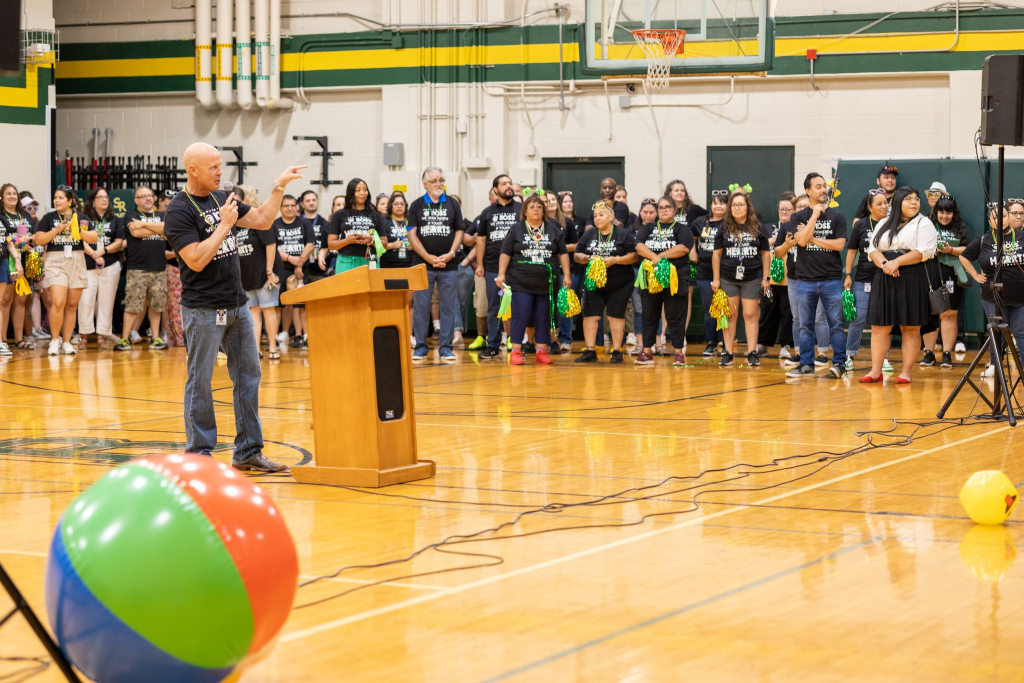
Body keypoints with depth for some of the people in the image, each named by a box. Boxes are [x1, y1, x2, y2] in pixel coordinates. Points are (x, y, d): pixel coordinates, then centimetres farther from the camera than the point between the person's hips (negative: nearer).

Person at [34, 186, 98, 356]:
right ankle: (55, 340, -2)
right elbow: (38, 240, -2)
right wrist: (57, 230, -12)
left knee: (72, 305, 3)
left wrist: (77, 230, -12)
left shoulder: (81, 218, 10)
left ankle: (66, 342, 11)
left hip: (77, 263, 2)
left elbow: (94, 238, 1)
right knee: (58, 302, -16)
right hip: (55, 262, -2)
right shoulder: (49, 218, 6)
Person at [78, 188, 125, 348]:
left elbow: (119, 243, 5)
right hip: (88, 266, -2)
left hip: (110, 265, 2)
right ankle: (84, 333, -1)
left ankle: (103, 333, 6)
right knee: (86, 300, -7)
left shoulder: (114, 220, 13)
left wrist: (103, 251, -9)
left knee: (106, 300, 1)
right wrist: (93, 255, -17)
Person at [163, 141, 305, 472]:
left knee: (248, 374, 9)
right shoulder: (179, 211, -12)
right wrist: (224, 225, -16)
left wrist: (280, 186, 6)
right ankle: (199, 454, 9)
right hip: (203, 309, -8)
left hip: (236, 304, 8)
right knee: (200, 382, 0)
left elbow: (263, 220, 15)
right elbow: (196, 260, -20)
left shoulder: (221, 198, 11)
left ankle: (248, 451, 16)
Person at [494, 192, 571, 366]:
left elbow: (562, 253, 12)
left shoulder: (553, 229, 11)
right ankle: (516, 352, -1)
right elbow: (505, 253, 2)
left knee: (543, 317, 5)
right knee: (520, 316, -5)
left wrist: (566, 274, 5)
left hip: (546, 284, 2)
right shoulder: (516, 230, 5)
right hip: (521, 283, -2)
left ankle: (542, 351, 11)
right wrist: (501, 274, -7)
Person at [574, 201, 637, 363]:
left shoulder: (624, 234, -2)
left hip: (619, 285, -3)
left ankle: (617, 351, 6)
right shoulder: (589, 234, 8)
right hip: (594, 284, 3)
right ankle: (590, 351, 4)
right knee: (590, 316, -1)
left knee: (616, 317, -1)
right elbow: (577, 255, 7)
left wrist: (615, 260, -20)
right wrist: (589, 258, -13)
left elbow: (633, 256, -8)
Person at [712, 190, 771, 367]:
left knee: (750, 315, 0)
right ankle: (727, 353, 6)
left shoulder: (757, 228, 4)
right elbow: (717, 254, 5)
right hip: (728, 278, 1)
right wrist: (716, 279, 1)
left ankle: (752, 353, 2)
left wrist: (766, 278, 2)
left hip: (752, 279, -1)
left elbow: (765, 253, 7)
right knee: (730, 315, 3)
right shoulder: (724, 229, 4)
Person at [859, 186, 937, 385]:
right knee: (879, 326, 1)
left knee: (910, 328, -2)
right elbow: (873, 249, 8)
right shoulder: (883, 224, 17)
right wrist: (884, 264, -12)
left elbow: (924, 252, -10)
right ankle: (875, 371, 4)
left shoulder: (923, 224, 3)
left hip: (911, 280, -4)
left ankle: (906, 372, 1)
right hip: (884, 280, 4)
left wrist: (896, 263, -16)